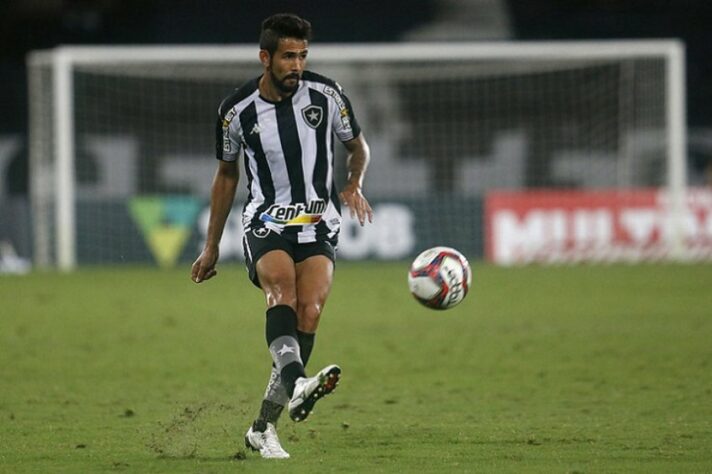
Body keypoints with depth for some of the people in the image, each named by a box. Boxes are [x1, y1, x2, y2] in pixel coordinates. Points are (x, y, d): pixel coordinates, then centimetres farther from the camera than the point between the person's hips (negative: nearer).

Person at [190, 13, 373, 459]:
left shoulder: (326, 94, -2)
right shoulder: (238, 110, -2)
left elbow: (358, 146, 15)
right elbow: (227, 175, 13)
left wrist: (355, 185, -7)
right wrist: (212, 247, 16)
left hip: (319, 222, 1)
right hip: (267, 221, -1)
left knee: (309, 311, -17)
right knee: (281, 290, -30)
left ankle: (264, 427, -8)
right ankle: (296, 384, -56)